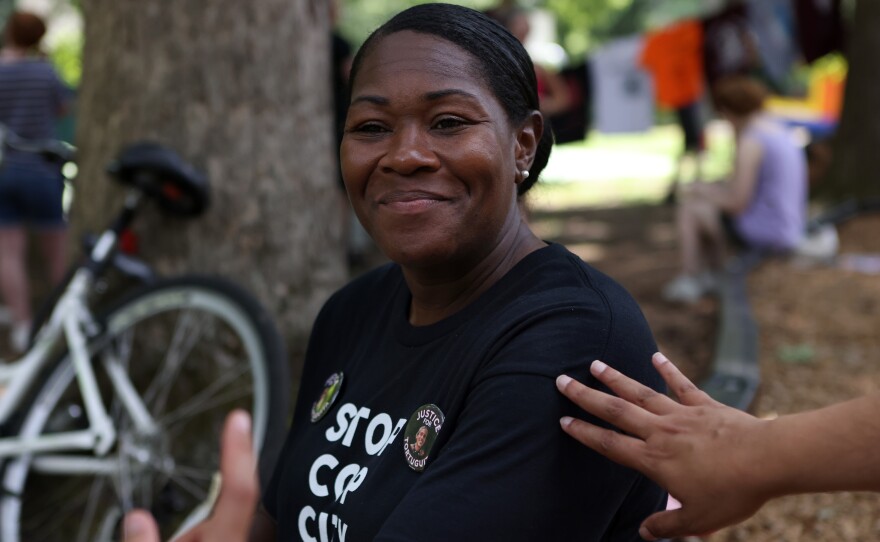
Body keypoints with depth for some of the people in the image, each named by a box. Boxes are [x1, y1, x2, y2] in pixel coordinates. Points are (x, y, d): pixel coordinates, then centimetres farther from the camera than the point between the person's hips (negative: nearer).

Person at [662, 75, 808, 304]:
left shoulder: (751, 143, -20)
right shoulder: (779, 131, 9)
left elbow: (738, 203, -17)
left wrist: (701, 190, -2)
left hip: (764, 234, -9)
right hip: (789, 231, 9)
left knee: (688, 208, 5)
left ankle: (688, 282, 16)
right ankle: (713, 276, 32)